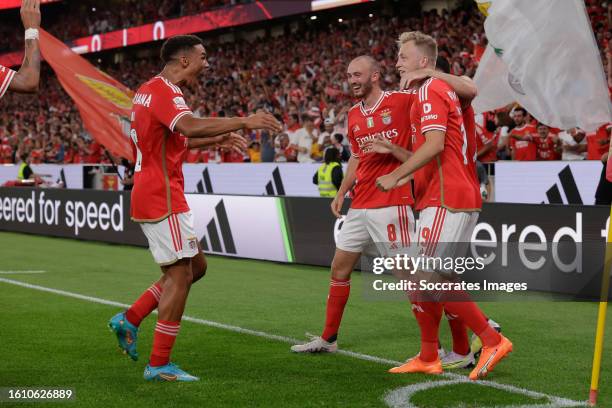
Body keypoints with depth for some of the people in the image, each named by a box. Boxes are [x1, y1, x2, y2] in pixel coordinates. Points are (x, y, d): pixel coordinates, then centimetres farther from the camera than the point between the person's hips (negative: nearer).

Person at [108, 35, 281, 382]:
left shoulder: (151, 90, 17)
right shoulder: (164, 91, -15)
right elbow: (190, 126, -36)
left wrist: (216, 139, 25)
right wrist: (244, 122, -35)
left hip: (151, 194, 10)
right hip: (163, 197, -10)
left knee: (195, 266, 16)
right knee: (180, 275, -6)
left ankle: (130, 320, 17)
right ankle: (160, 365, -1)